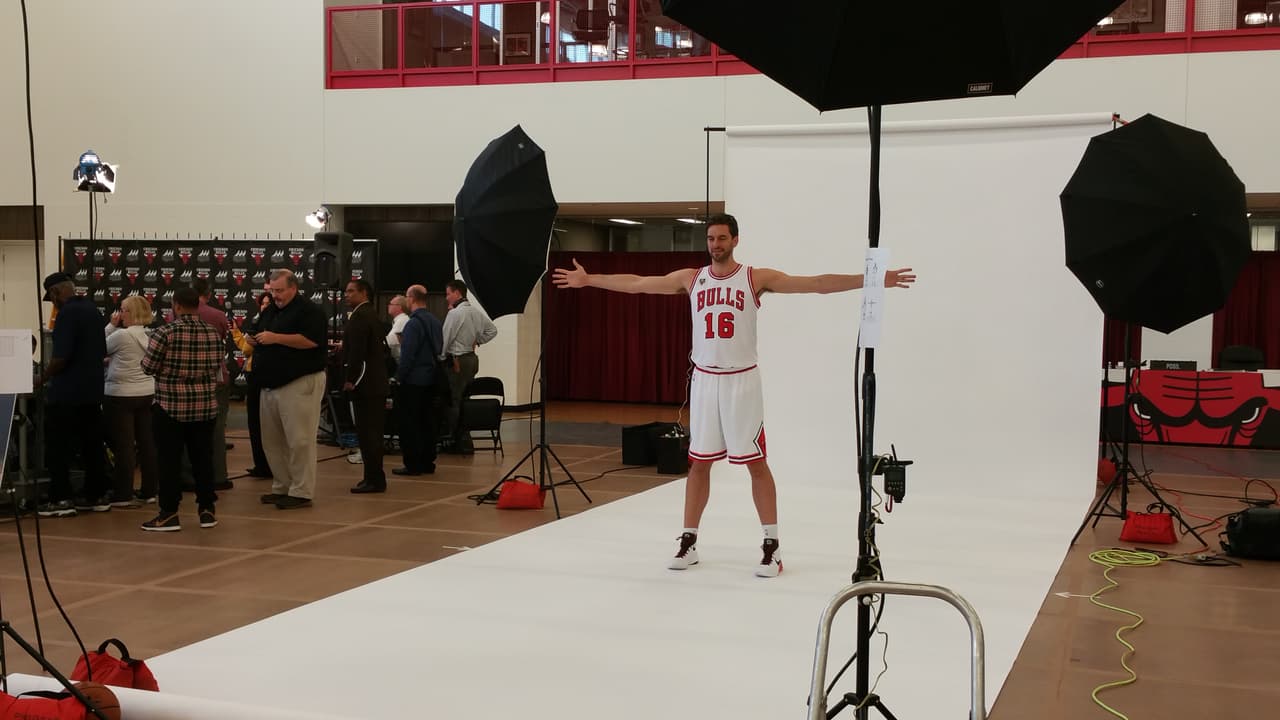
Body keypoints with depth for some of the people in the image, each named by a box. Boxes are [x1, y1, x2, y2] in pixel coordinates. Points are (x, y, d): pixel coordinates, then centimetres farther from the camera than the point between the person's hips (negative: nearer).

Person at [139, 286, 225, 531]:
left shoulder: (165, 333, -12)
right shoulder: (213, 333, 1)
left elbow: (148, 367, -7)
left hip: (171, 407, -4)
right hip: (205, 407, 4)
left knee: (169, 462, 3)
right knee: (203, 459, 11)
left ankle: (169, 514, 5)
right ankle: (207, 510, 15)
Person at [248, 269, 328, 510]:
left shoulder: (308, 310, -7)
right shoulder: (269, 311, 18)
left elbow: (311, 340, -21)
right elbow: (262, 342, 27)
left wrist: (276, 338, -21)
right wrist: (254, 342, 3)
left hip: (299, 384, -9)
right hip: (271, 384, 9)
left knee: (299, 440, -7)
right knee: (271, 440, 11)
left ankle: (301, 492, -2)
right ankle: (281, 487, 21)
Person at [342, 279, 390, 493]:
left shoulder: (360, 316, -13)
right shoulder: (372, 315, 19)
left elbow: (357, 351, -19)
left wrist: (350, 379, -15)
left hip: (364, 384, -10)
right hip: (376, 382, 10)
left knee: (367, 430, -8)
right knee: (371, 431, 13)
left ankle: (374, 479, -6)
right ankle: (374, 477, 18)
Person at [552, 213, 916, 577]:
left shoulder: (756, 278, -5)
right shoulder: (691, 278, 5)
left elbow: (816, 283, -11)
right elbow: (636, 283, 11)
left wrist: (872, 280, -18)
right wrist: (588, 280, 13)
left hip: (741, 380, -3)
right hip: (704, 380, 3)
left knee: (756, 462, 0)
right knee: (699, 462, 8)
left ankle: (771, 546, 6)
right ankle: (688, 542, 17)